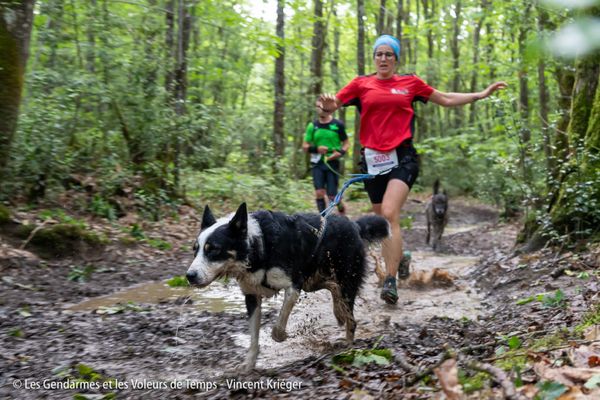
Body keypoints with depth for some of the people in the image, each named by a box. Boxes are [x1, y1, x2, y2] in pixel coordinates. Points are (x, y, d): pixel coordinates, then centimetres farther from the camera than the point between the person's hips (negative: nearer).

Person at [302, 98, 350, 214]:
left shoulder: (338, 125, -3)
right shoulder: (312, 125, 4)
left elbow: (346, 143, 5)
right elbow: (305, 146, 7)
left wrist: (340, 152, -15)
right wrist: (316, 149, -13)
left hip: (332, 163, -2)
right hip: (318, 163, 2)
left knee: (332, 195, -1)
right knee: (319, 193, -10)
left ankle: (341, 207, 32)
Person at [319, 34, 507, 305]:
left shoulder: (410, 83, 9)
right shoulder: (361, 84, 8)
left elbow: (447, 99, 20)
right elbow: (332, 104, 6)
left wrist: (481, 94, 16)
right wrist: (328, 105, -18)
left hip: (402, 157, -2)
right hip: (373, 160, 2)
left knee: (389, 214, -20)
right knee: (383, 221, 10)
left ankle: (390, 281, -16)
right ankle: (399, 258, 38)